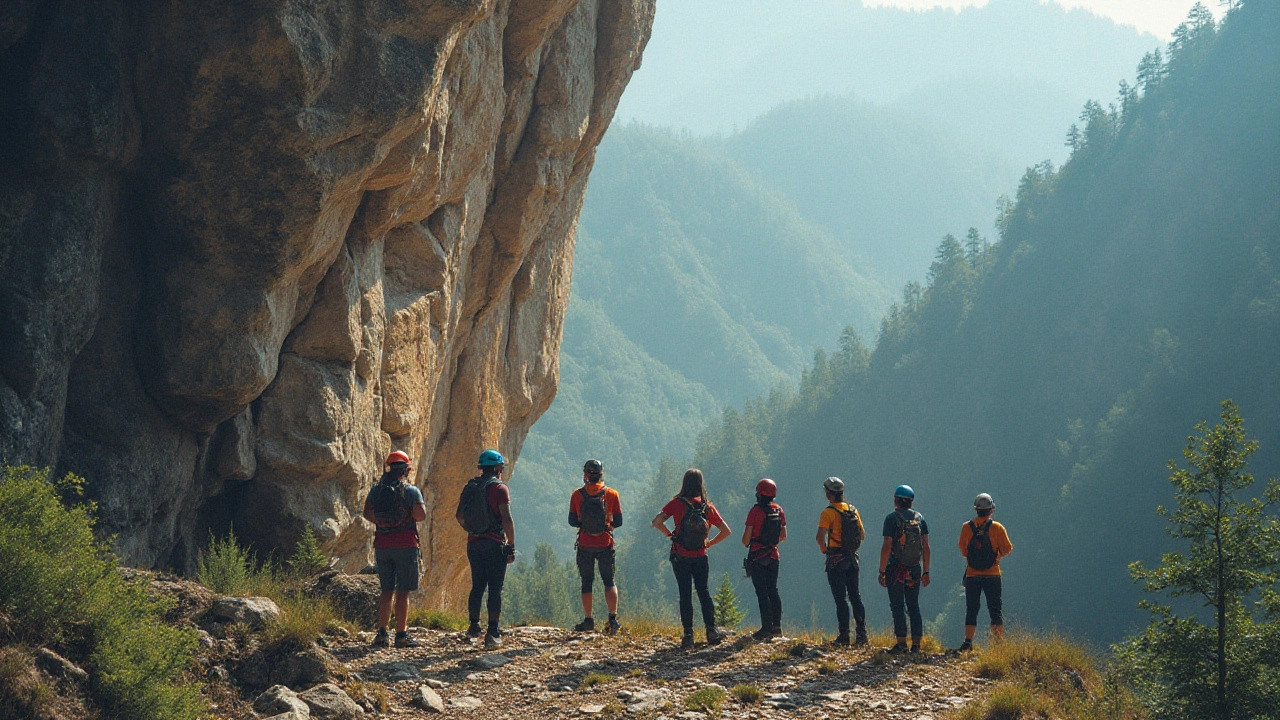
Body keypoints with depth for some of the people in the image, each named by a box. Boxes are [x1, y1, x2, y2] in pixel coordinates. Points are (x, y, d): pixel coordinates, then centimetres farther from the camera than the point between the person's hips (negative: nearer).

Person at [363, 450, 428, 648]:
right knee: (403, 591, -1)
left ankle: (381, 632, 9)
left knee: (387, 590, 13)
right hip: (405, 543, -4)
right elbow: (420, 515, -14)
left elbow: (367, 513, 8)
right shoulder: (411, 490, -8)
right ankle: (401, 634, -2)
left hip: (382, 543, 4)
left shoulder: (376, 489, 6)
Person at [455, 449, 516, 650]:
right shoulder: (499, 488, -9)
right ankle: (492, 633, -5)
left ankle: (474, 626, 19)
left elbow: (459, 515, 13)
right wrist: (512, 546, -11)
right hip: (495, 543, -5)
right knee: (495, 589, -2)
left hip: (474, 543, 5)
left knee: (477, 586, 16)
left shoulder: (470, 487, 9)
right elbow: (506, 518, -15)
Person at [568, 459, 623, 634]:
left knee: (587, 582, 9)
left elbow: (572, 521, -1)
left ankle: (589, 620, 6)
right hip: (605, 544, 0)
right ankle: (613, 619, -4)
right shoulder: (612, 494, -4)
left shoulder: (577, 495, -3)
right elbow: (618, 521, -2)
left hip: (585, 545, 0)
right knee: (609, 582, 8)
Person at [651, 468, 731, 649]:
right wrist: (710, 543, 11)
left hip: (681, 557, -2)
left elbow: (656, 522, -16)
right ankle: (711, 629, 2)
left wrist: (669, 534, -1)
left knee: (685, 594, 2)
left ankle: (688, 634, -2)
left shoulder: (677, 503, -8)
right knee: (704, 592, 13)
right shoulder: (707, 506, -1)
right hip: (700, 557, 2)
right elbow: (726, 531, 0)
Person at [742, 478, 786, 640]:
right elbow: (783, 536, 9)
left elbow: (747, 536, -12)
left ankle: (767, 627, -8)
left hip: (757, 557, -6)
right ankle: (777, 625, 10)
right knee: (773, 590, 13)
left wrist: (745, 543, 10)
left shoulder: (755, 511, -13)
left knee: (762, 592, -4)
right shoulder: (779, 511, 4)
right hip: (773, 556, 6)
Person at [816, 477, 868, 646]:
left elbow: (820, 537, -19)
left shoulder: (828, 512, -11)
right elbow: (863, 535, 13)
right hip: (852, 558, 5)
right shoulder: (853, 510, 7)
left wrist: (824, 550, -2)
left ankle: (844, 635, -5)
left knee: (840, 598, -3)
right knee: (855, 596, 10)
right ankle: (862, 634, 6)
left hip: (836, 560, -5)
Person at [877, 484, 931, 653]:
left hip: (896, 569, -5)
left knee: (898, 607, -1)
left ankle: (902, 644, -6)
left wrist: (882, 571, -9)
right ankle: (916, 644, 8)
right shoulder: (920, 518, 7)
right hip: (915, 569, 5)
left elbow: (887, 547, -12)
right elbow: (926, 547, 6)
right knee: (914, 607, 10)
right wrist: (926, 571, 12)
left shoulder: (892, 518, -7)